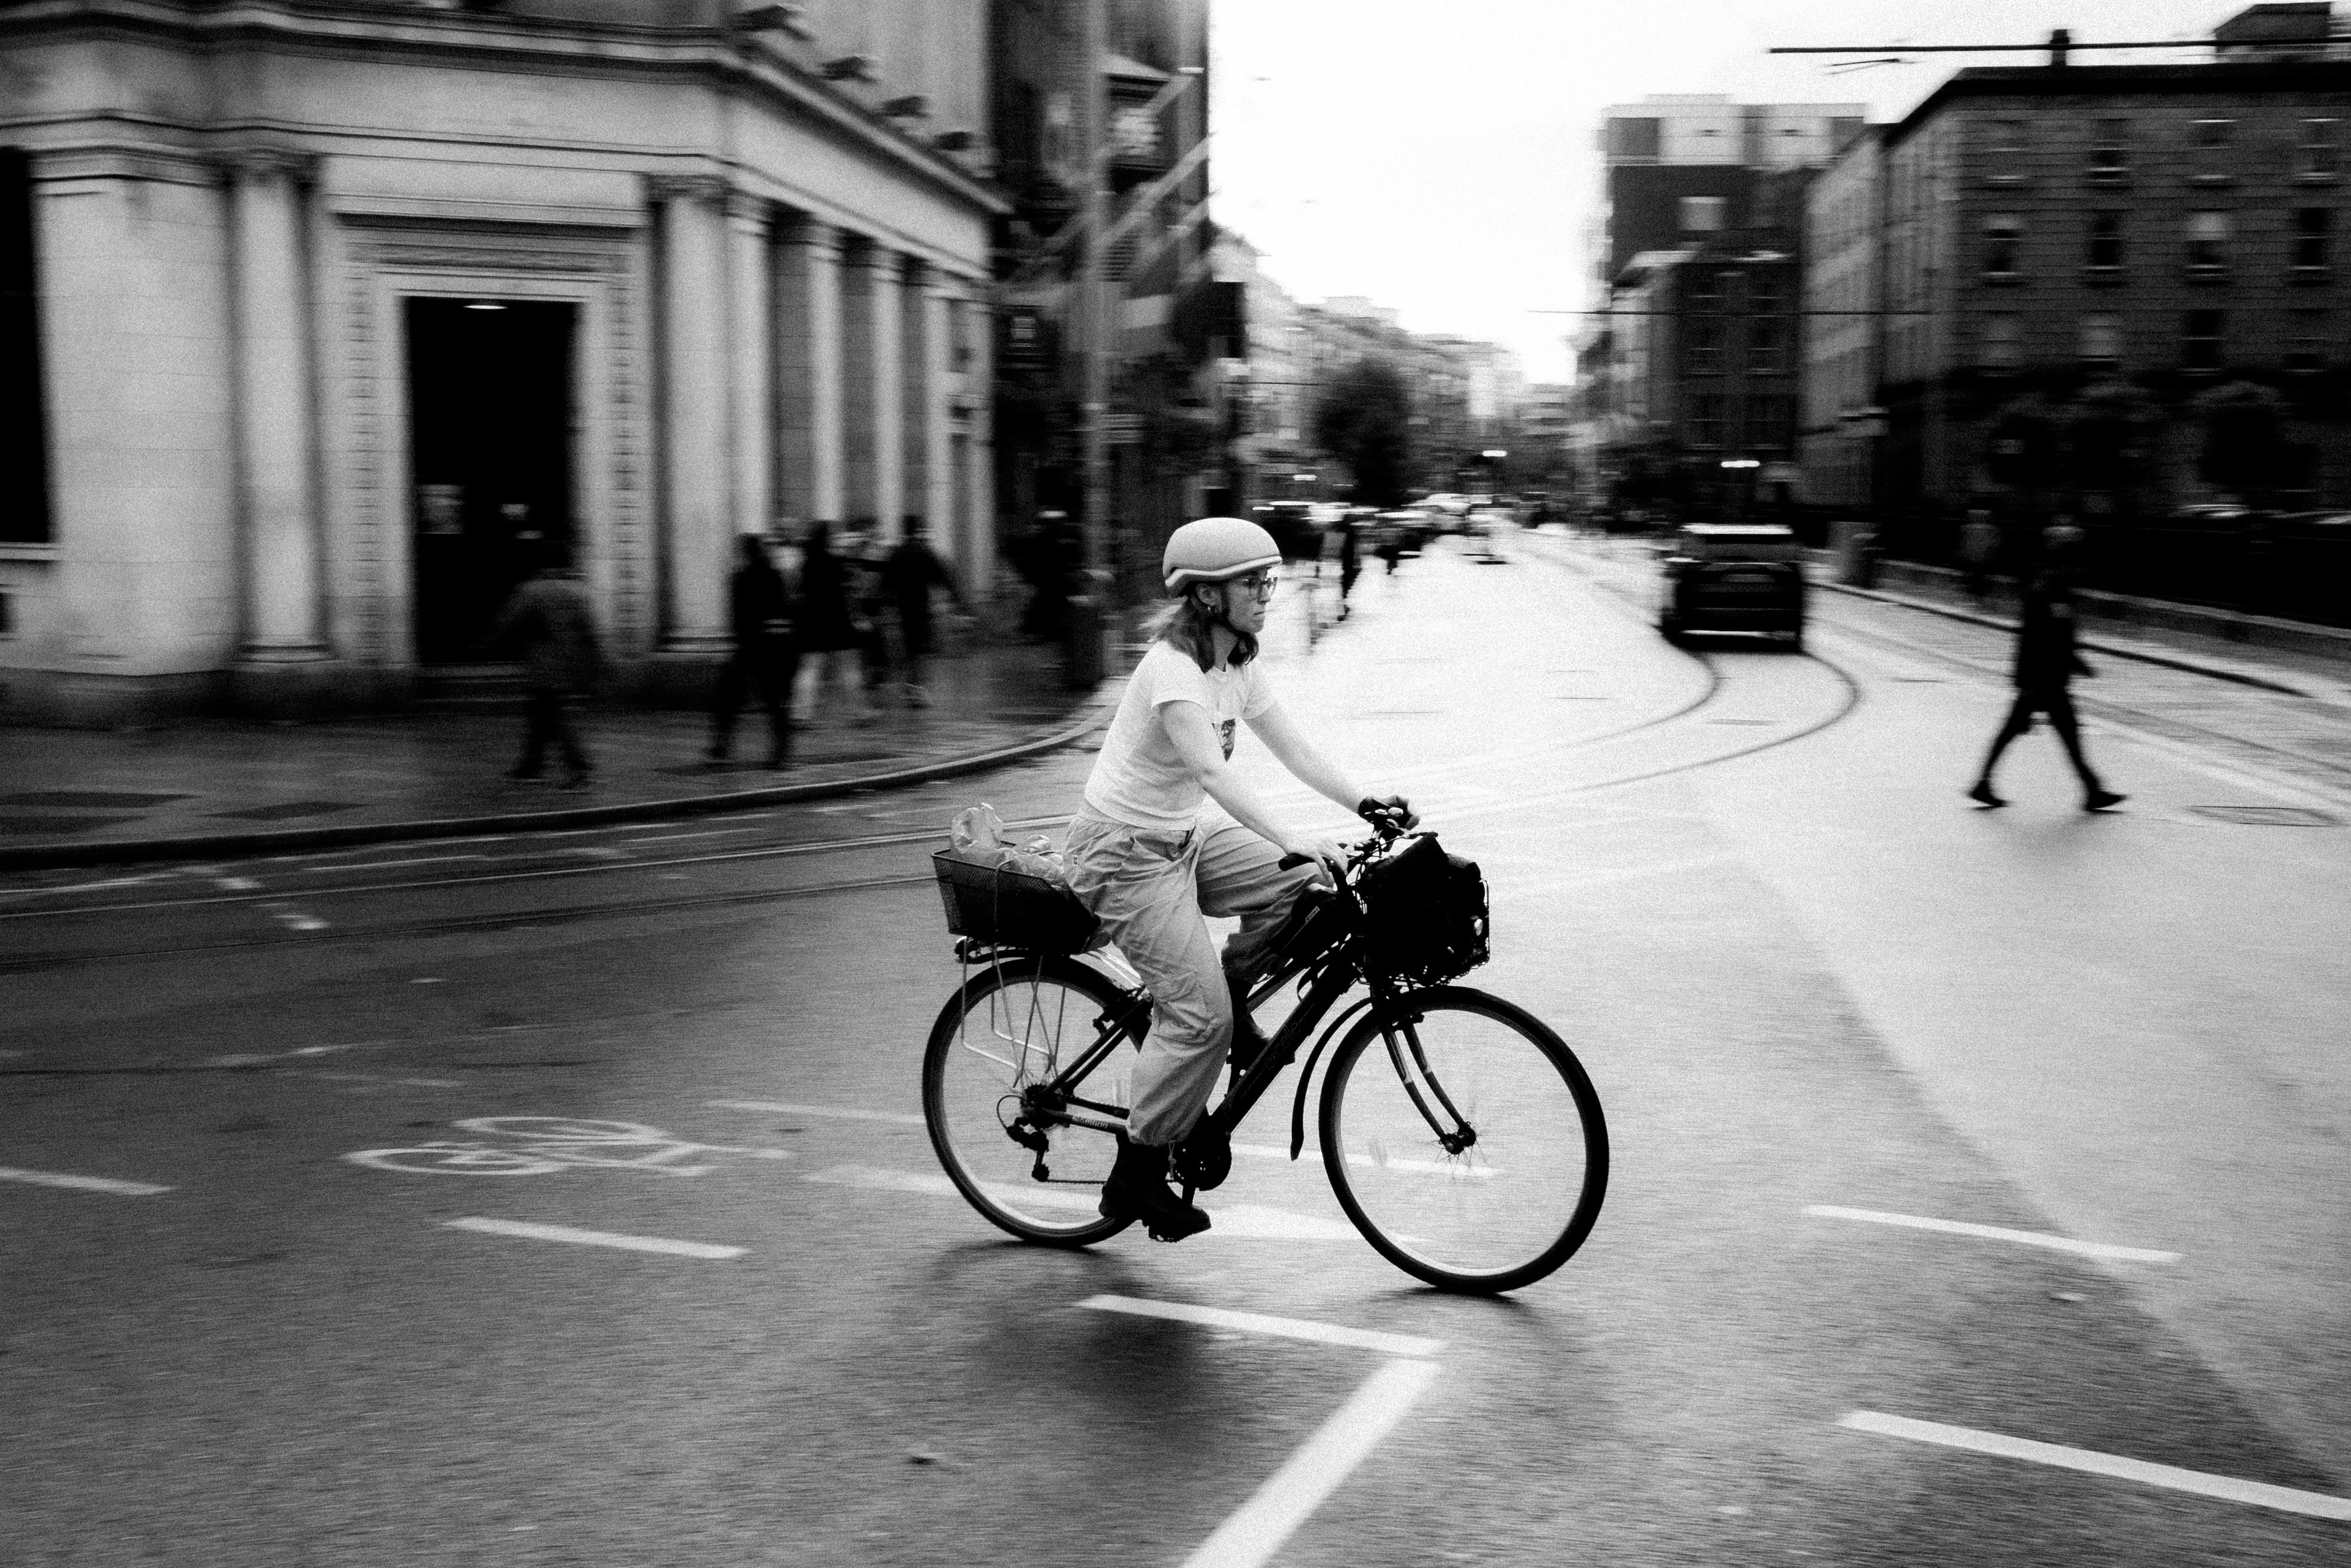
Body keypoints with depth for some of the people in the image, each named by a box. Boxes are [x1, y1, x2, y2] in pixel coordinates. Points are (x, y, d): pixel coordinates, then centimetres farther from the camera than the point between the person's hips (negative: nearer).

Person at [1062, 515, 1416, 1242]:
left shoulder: (1237, 666, 4)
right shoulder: (1173, 669, -23)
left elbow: (1293, 747, 1)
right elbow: (1213, 772, -35)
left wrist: (1363, 801, -13)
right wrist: (1291, 839, -45)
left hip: (1181, 841, 8)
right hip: (1123, 854, -8)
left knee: (1303, 882, -10)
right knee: (1199, 1016, -14)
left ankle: (1231, 1005, 8)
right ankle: (1135, 1178, -2)